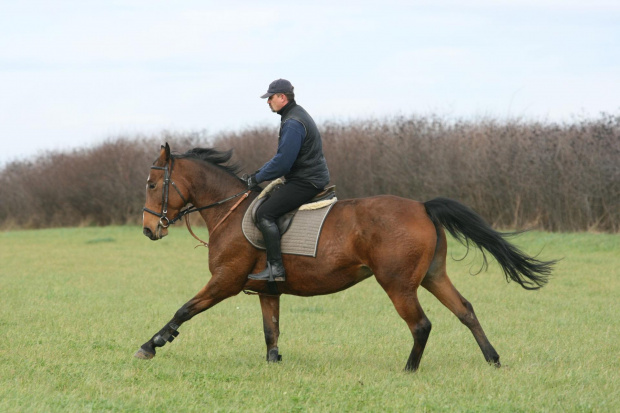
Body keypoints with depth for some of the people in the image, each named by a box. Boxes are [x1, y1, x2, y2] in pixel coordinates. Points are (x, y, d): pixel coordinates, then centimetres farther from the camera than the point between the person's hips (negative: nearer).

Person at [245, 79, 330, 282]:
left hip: (305, 182, -11)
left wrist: (258, 178, -11)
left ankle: (276, 269, -23)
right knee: (267, 202, 22)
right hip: (311, 179, 11)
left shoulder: (293, 124, -19)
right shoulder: (296, 115, 17)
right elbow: (284, 156, 25)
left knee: (264, 214, -18)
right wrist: (260, 172, 16)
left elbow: (282, 162, -23)